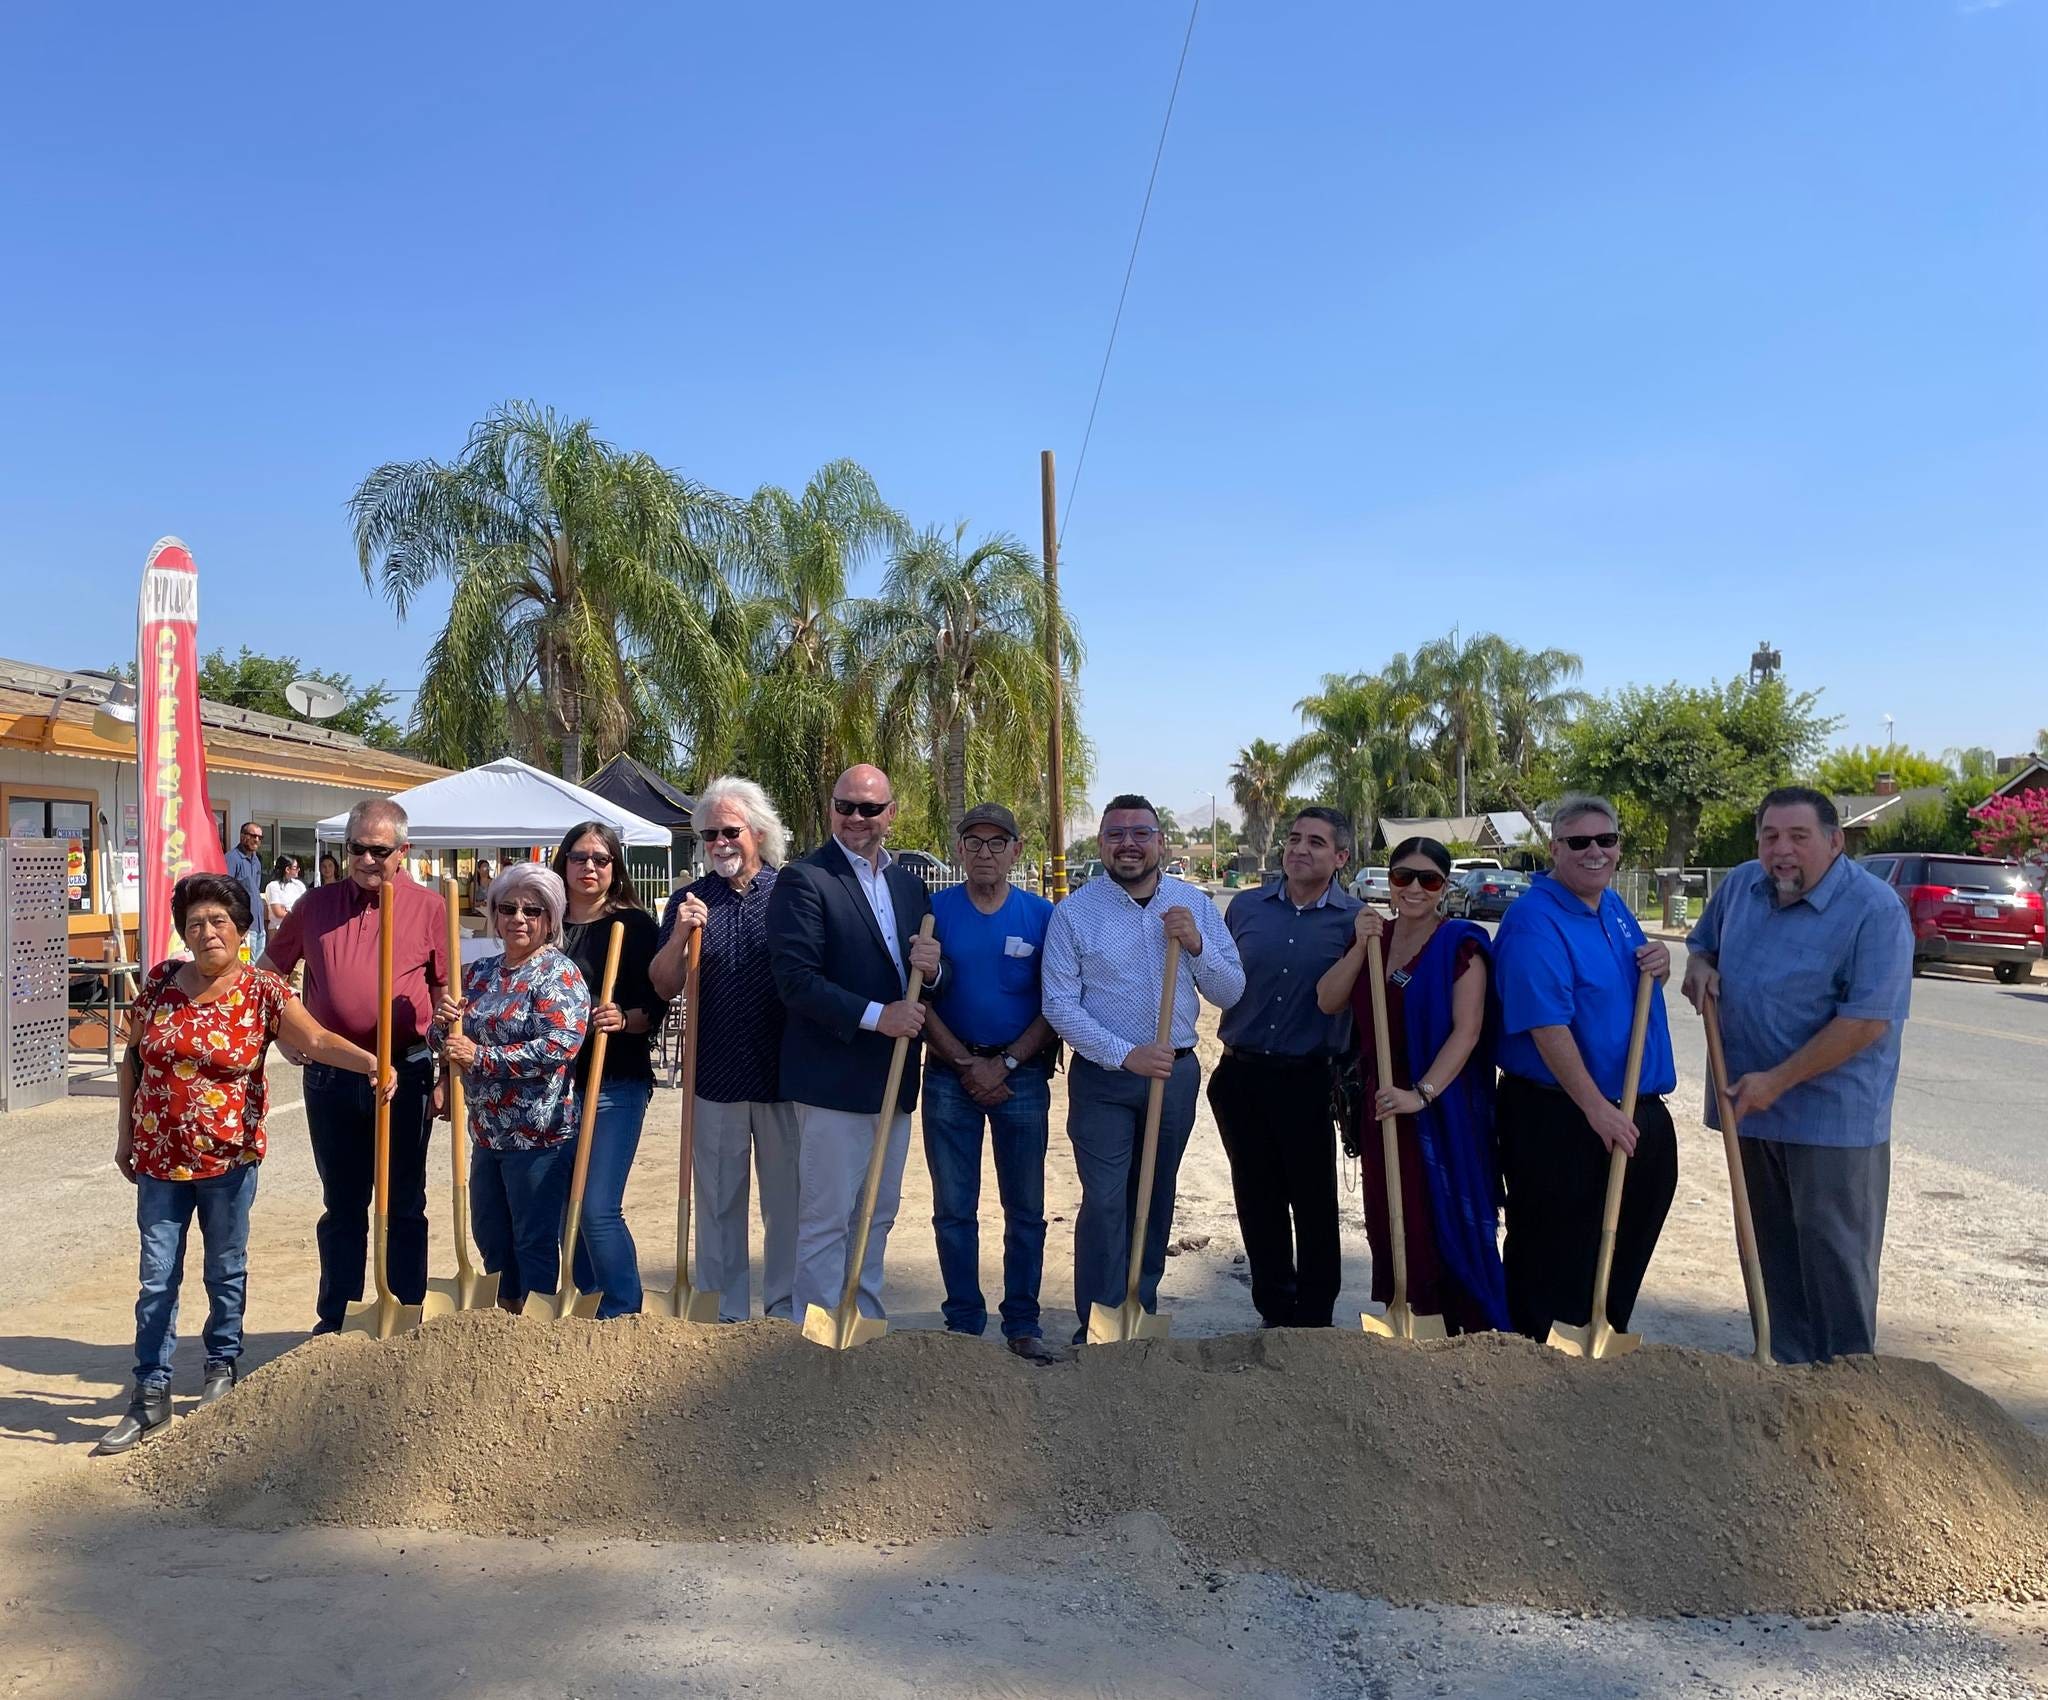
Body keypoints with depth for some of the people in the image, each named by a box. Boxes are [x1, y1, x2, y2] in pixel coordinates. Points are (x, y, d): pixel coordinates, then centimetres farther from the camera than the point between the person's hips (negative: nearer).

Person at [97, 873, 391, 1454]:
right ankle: (150, 1395, 18)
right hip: (159, 1157, 2)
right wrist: (125, 1132, 11)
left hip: (228, 1157, -2)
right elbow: (133, 1058, 11)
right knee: (157, 1280, 7)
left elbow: (316, 1039, -22)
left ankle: (222, 1365, 33)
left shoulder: (263, 992, -9)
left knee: (226, 1271, 13)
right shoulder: (160, 981, 0)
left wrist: (369, 1061, -40)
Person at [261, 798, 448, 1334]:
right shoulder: (315, 905, 5)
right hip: (330, 1077, 2)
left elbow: (446, 994, 0)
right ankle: (336, 1321, 25)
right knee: (341, 1205, 14)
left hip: (403, 1073, -2)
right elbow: (268, 972, 18)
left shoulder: (427, 908, -2)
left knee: (403, 1206, 9)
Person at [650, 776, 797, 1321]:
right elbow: (664, 987, -2)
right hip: (715, 1075, 1)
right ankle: (724, 1313, 23)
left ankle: (785, 1311, 22)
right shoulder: (689, 901, 4)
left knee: (788, 1197, 8)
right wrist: (680, 934, -19)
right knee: (717, 1200, 11)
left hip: (783, 1073, -1)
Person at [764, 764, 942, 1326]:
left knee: (878, 1215, 16)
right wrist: (875, 1016, -22)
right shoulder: (804, 879, -9)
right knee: (827, 1220, 0)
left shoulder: (909, 884, 13)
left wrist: (931, 968, -9)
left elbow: (923, 982, 14)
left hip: (894, 1079, 7)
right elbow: (796, 979, -17)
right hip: (833, 1079, -7)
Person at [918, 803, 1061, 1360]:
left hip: (1022, 1075, 0)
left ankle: (1023, 1324, 17)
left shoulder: (1041, 915, 1)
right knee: (953, 1208, 6)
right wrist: (967, 1063, -8)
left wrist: (1006, 1064, -9)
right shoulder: (934, 910, 1)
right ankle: (963, 1322, 18)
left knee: (1026, 1209, 5)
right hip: (949, 1076, 0)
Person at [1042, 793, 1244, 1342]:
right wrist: (1126, 1055, -19)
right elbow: (1059, 1004, -10)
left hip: (1176, 1073, 3)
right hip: (1103, 1076, -3)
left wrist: (1196, 945, -16)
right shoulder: (1074, 912, -7)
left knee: (1156, 1199, 15)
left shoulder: (1194, 904, 1)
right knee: (1105, 1203, -7)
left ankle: (1142, 1312, 30)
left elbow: (1231, 993, 2)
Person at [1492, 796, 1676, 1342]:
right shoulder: (1535, 922, -19)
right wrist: (1597, 1109, -26)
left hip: (1636, 1111, 9)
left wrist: (1658, 966, -1)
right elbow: (1547, 1027, -25)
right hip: (1559, 1117, -9)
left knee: (1626, 1244, 20)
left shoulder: (1613, 907, 10)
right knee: (1550, 1253, 3)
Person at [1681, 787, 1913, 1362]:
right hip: (1753, 1101, 7)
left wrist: (1777, 1081, -21)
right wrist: (1699, 966, -3)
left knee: (1833, 1251, 3)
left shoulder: (1875, 909, -17)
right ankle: (1785, 1364, 31)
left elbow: (1868, 1019, -21)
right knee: (1772, 1249, 17)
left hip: (1832, 1114, -6)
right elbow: (1703, 942, 22)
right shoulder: (1740, 885, 4)